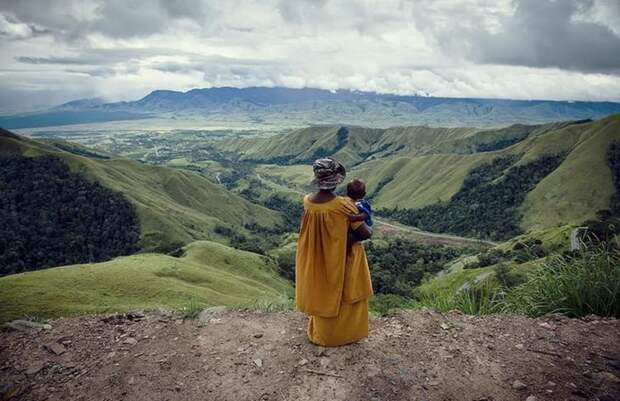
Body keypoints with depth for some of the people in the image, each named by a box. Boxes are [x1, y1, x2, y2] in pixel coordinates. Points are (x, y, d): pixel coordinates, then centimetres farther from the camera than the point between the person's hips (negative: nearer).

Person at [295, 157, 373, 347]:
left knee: (321, 294, 24)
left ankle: (322, 333, 42)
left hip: (316, 263, 5)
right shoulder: (344, 206, -27)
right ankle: (346, 333, 35)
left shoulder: (307, 202, -13)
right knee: (342, 295, 18)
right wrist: (370, 228, 1)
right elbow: (365, 233, -21)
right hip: (341, 263, -4)